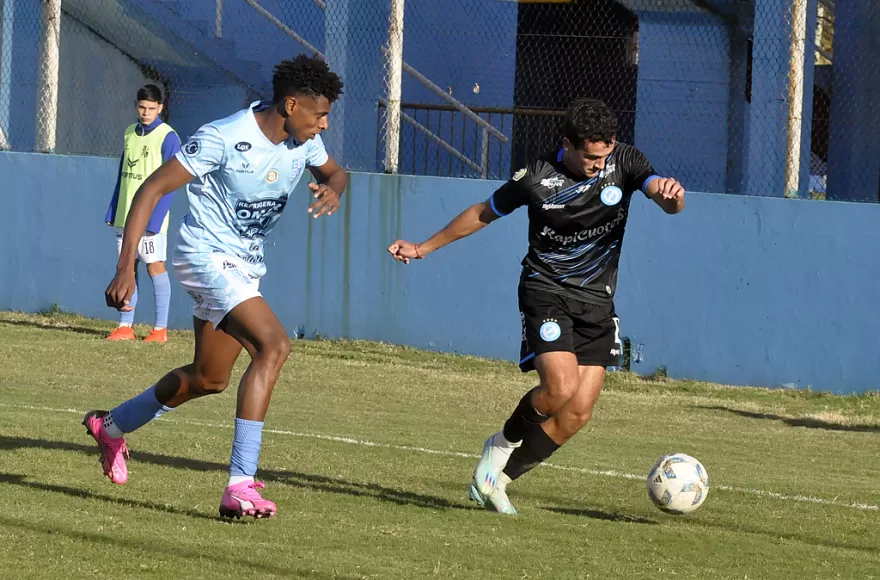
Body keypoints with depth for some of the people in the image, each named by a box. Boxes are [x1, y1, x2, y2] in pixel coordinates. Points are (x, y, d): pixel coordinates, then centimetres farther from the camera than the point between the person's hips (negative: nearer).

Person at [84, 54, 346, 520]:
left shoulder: (303, 141, -3)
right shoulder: (224, 138, -24)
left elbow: (334, 172, 19)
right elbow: (152, 189, -21)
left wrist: (333, 189, -9)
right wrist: (126, 266, -27)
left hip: (245, 268, 9)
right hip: (206, 256, -9)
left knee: (208, 378, 22)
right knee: (274, 345, -28)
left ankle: (112, 427, 47)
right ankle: (240, 485, -30)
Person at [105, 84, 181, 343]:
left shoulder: (168, 137, -8)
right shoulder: (130, 133, 12)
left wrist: (154, 219, -18)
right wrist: (112, 212, 12)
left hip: (150, 216, -6)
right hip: (125, 215, 6)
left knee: (155, 266, -4)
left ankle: (161, 329, -1)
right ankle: (125, 326, 9)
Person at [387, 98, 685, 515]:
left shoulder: (623, 162, -7)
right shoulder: (536, 179, -12)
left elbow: (669, 203, -20)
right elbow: (484, 213, 5)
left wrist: (671, 195, -46)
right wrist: (425, 248, 11)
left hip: (597, 301, 4)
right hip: (546, 291, -4)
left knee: (578, 413, -3)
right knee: (560, 387, -25)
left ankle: (496, 478, 11)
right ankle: (505, 443, 5)